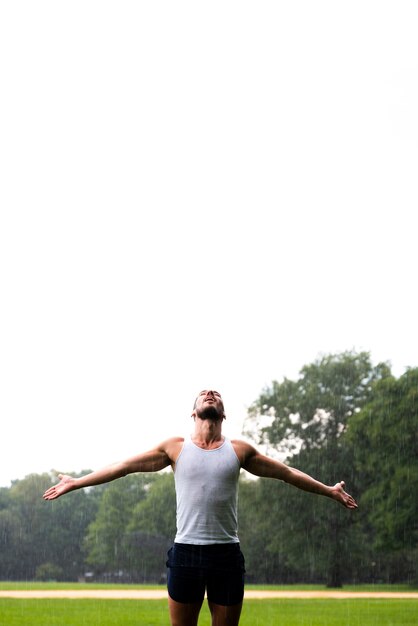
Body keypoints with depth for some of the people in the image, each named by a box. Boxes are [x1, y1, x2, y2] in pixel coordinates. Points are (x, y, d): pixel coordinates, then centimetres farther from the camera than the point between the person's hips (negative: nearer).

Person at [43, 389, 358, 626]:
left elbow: (287, 472, 15)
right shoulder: (175, 447, 5)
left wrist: (329, 490, 17)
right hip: (185, 552, -1)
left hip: (226, 553, 1)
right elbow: (123, 467, 7)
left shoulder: (239, 450, 7)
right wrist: (74, 483, 6)